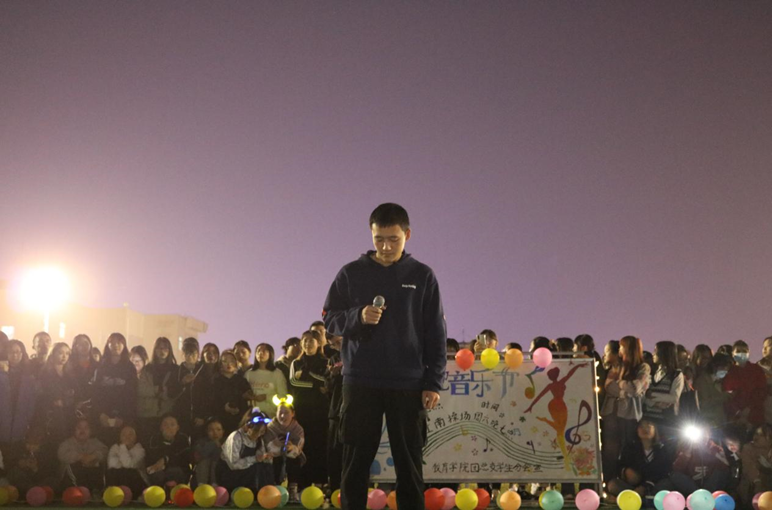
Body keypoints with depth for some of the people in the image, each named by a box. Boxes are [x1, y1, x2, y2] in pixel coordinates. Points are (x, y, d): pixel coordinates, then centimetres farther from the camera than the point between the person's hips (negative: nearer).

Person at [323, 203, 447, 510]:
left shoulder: (422, 276, 3)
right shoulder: (351, 274, 4)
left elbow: (436, 335, 3)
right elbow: (329, 320, 6)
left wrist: (433, 383, -3)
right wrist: (358, 317, -15)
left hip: (408, 386, 0)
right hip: (360, 383, 0)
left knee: (409, 463, 6)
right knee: (356, 461, 4)